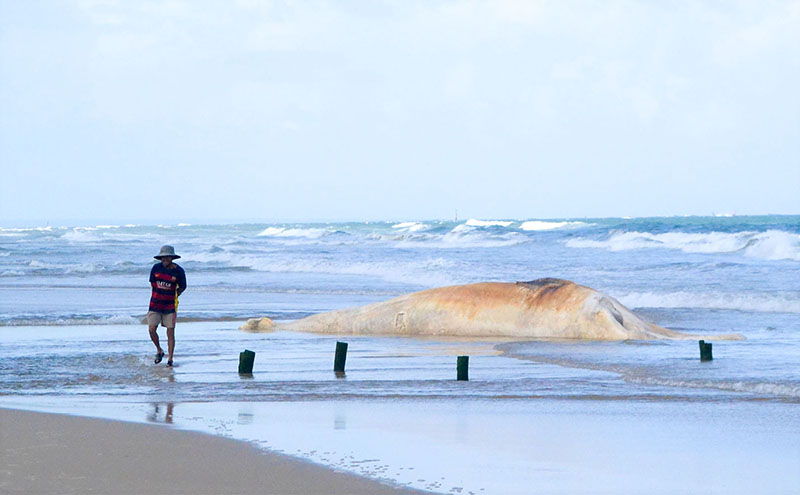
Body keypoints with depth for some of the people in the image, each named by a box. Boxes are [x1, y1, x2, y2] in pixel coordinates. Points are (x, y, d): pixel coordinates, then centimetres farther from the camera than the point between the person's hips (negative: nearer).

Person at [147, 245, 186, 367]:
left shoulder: (178, 271, -6)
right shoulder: (156, 268, -1)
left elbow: (183, 287, 6)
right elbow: (152, 283, 8)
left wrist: (173, 296, -1)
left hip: (170, 305, -2)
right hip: (155, 304, 2)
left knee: (170, 332, -3)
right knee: (152, 329, -9)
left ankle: (170, 360, 4)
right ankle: (159, 351, 17)